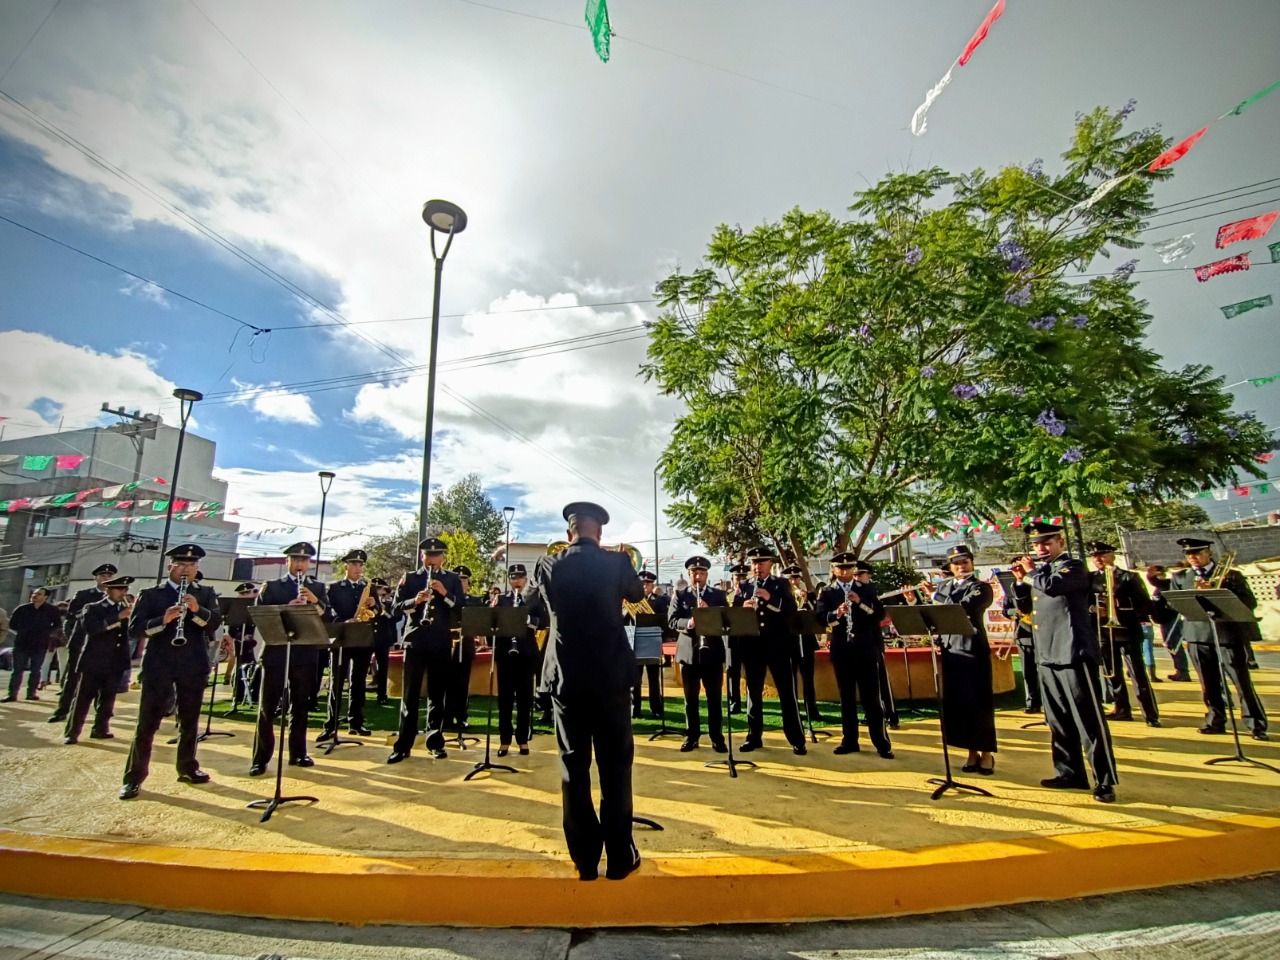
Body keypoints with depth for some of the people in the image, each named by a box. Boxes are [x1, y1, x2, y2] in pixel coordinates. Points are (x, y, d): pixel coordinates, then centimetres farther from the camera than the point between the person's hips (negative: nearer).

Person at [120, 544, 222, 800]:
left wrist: (197, 609, -25)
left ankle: (188, 768, 24)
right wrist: (162, 620, -23)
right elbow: (134, 629, -5)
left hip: (194, 665, 2)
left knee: (190, 720, 10)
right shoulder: (150, 594, 3)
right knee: (147, 722, 1)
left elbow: (215, 622, -6)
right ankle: (134, 777, 12)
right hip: (158, 664, -1)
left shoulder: (206, 593, 7)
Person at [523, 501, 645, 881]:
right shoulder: (616, 562, -7)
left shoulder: (549, 565, -3)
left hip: (565, 676, 1)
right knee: (615, 764, 10)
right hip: (610, 674, -1)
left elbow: (530, 600, 17)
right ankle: (620, 857, 17)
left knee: (574, 765, 11)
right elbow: (637, 594, 14)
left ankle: (584, 858, 18)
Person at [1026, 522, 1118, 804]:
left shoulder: (1073, 567, -5)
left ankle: (1105, 781, 6)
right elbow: (1029, 608, 23)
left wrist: (1035, 569, -8)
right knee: (1058, 721, 13)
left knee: (1089, 722, -3)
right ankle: (1070, 773, 23)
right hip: (1046, 656, 8)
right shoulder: (1043, 571, 18)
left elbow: (1050, 586, -25)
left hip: (1073, 653, -8)